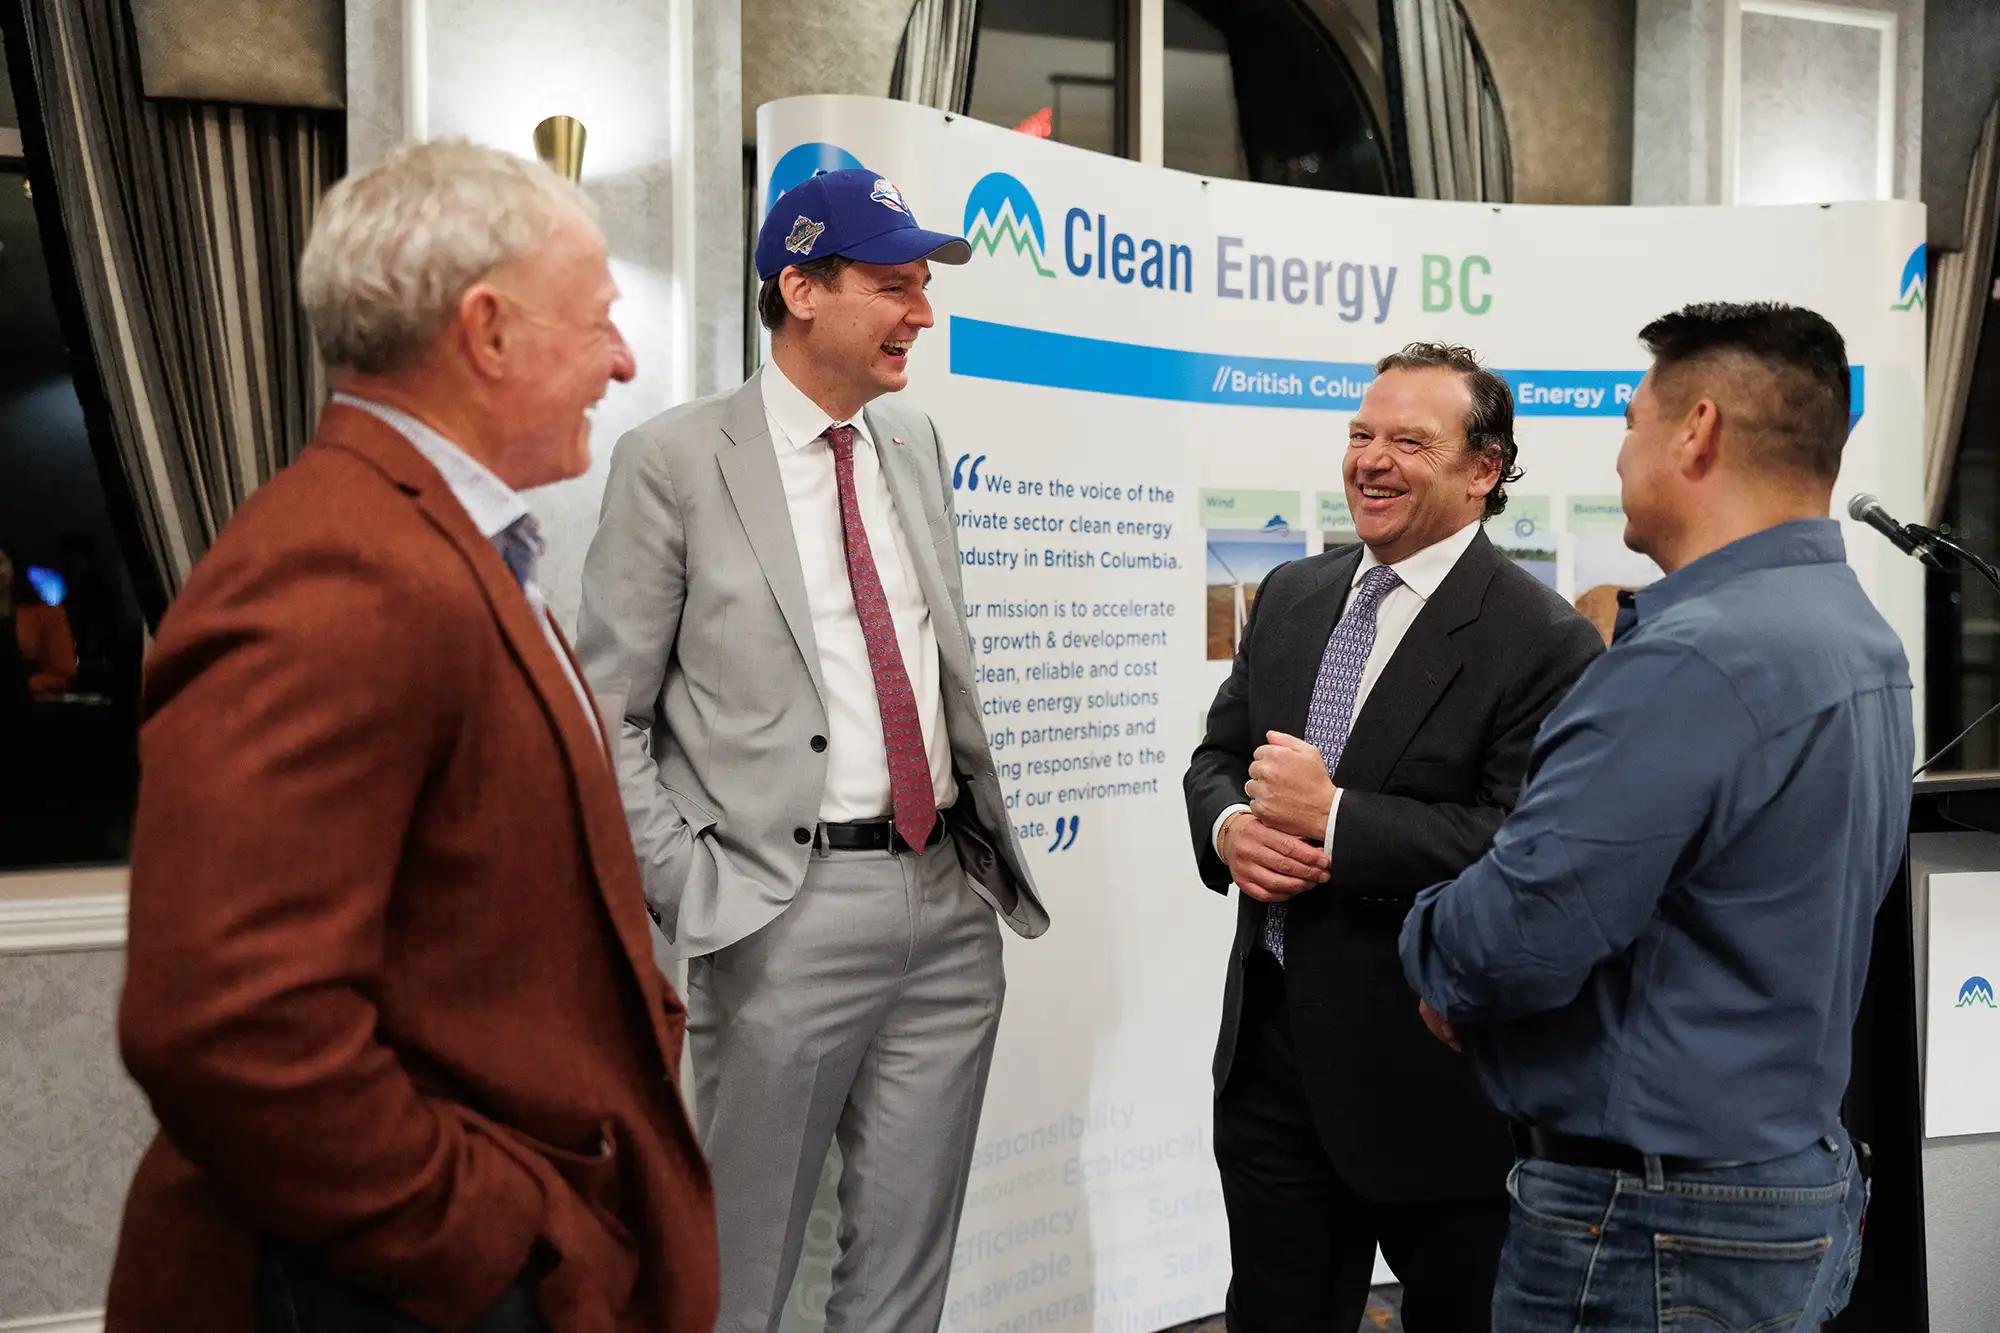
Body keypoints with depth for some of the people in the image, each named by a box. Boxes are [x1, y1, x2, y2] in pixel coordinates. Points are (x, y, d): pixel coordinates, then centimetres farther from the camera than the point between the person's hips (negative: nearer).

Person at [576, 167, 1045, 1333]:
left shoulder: (916, 445, 11)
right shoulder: (673, 461, -6)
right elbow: (609, 719, -5)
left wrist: (989, 839, 12)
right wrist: (694, 893, -11)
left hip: (951, 896, 5)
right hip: (791, 910, -5)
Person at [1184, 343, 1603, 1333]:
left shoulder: (1542, 641, -14)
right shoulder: (1290, 596, 8)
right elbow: (1218, 756, 12)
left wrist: (1333, 822, -23)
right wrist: (1229, 829, -10)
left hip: (1430, 1066, -6)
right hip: (1270, 1043, 6)